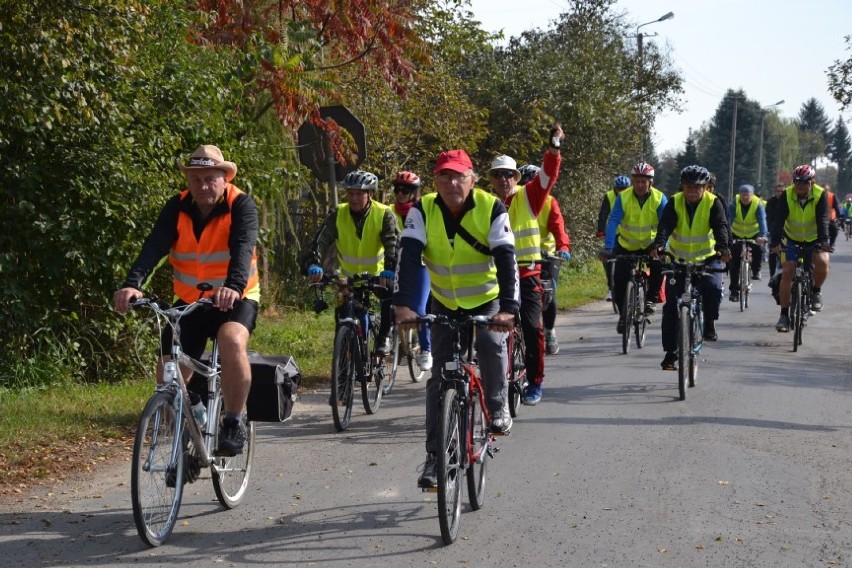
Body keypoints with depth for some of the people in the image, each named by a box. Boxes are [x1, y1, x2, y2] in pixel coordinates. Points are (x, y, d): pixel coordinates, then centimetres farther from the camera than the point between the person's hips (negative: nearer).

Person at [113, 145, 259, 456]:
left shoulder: (241, 206, -15)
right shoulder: (177, 208, -7)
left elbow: (243, 247, -32)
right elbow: (154, 247, -22)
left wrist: (234, 286, -52)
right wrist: (132, 284, -40)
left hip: (234, 299, -4)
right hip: (189, 301, 4)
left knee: (232, 342, -34)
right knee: (168, 374, -4)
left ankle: (235, 422, -18)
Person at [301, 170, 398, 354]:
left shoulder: (383, 215, -19)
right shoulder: (338, 215, -15)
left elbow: (392, 244, -32)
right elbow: (321, 240, -27)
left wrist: (390, 269, -51)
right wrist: (313, 264, -47)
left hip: (377, 274, -2)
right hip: (349, 275, 2)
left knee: (390, 296, -27)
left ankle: (383, 337, -9)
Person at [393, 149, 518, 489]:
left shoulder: (492, 209, -19)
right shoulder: (423, 211, -15)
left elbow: (506, 260, -28)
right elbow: (408, 257, -26)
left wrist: (509, 308, -42)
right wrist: (403, 304, -41)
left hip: (487, 301, -2)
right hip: (445, 304, 2)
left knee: (491, 343, -31)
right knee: (439, 381, -1)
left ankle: (498, 406, -4)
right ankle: (435, 457, 6)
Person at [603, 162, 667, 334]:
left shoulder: (660, 199, -17)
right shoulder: (623, 197, -17)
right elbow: (613, 222, -25)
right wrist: (608, 247, -38)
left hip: (650, 244, -1)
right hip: (627, 245, 1)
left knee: (659, 264, -31)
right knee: (619, 280, -6)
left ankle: (652, 298, -9)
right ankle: (623, 313, 18)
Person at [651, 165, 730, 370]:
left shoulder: (713, 203, -11)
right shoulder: (675, 203, -9)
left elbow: (721, 226, -24)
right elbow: (665, 225, -24)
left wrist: (722, 247, -44)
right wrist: (658, 245, -44)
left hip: (707, 258, -1)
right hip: (678, 258, 1)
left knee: (713, 288, -29)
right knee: (671, 306, -5)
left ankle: (709, 324, 0)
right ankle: (670, 353, 2)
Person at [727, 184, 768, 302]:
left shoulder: (758, 204, -20)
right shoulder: (734, 204, -19)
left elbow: (762, 220, -32)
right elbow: (729, 220, -29)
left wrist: (762, 236, -49)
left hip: (754, 234, -1)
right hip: (737, 234, 1)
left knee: (758, 249, -30)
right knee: (734, 263, -5)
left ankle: (756, 271, -2)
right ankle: (734, 291, 2)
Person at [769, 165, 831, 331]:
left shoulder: (820, 195, -19)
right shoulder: (787, 195, -17)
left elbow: (822, 221, -28)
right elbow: (779, 220, -25)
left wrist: (823, 241, -43)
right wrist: (775, 241, -38)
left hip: (814, 240, -1)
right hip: (793, 239, 1)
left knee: (822, 262, -28)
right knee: (787, 272, -11)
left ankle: (816, 291, 1)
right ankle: (784, 315, -3)